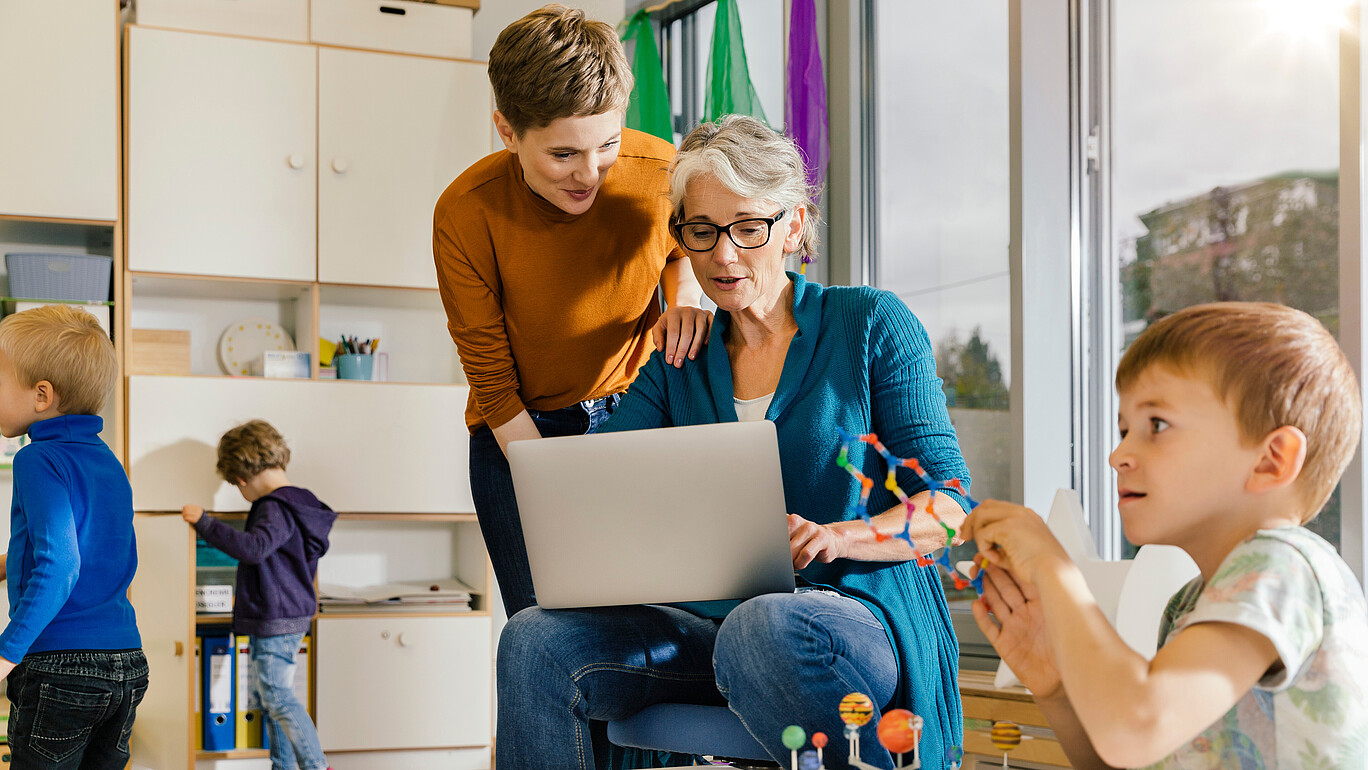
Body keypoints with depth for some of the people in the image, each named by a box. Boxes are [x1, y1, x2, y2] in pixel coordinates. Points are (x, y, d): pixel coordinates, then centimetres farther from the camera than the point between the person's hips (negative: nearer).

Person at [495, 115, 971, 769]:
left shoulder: (872, 323, 4)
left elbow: (950, 504, -2)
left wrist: (840, 536, -22)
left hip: (868, 623, -4)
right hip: (715, 626, 4)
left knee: (765, 626, -39)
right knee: (536, 639, -20)